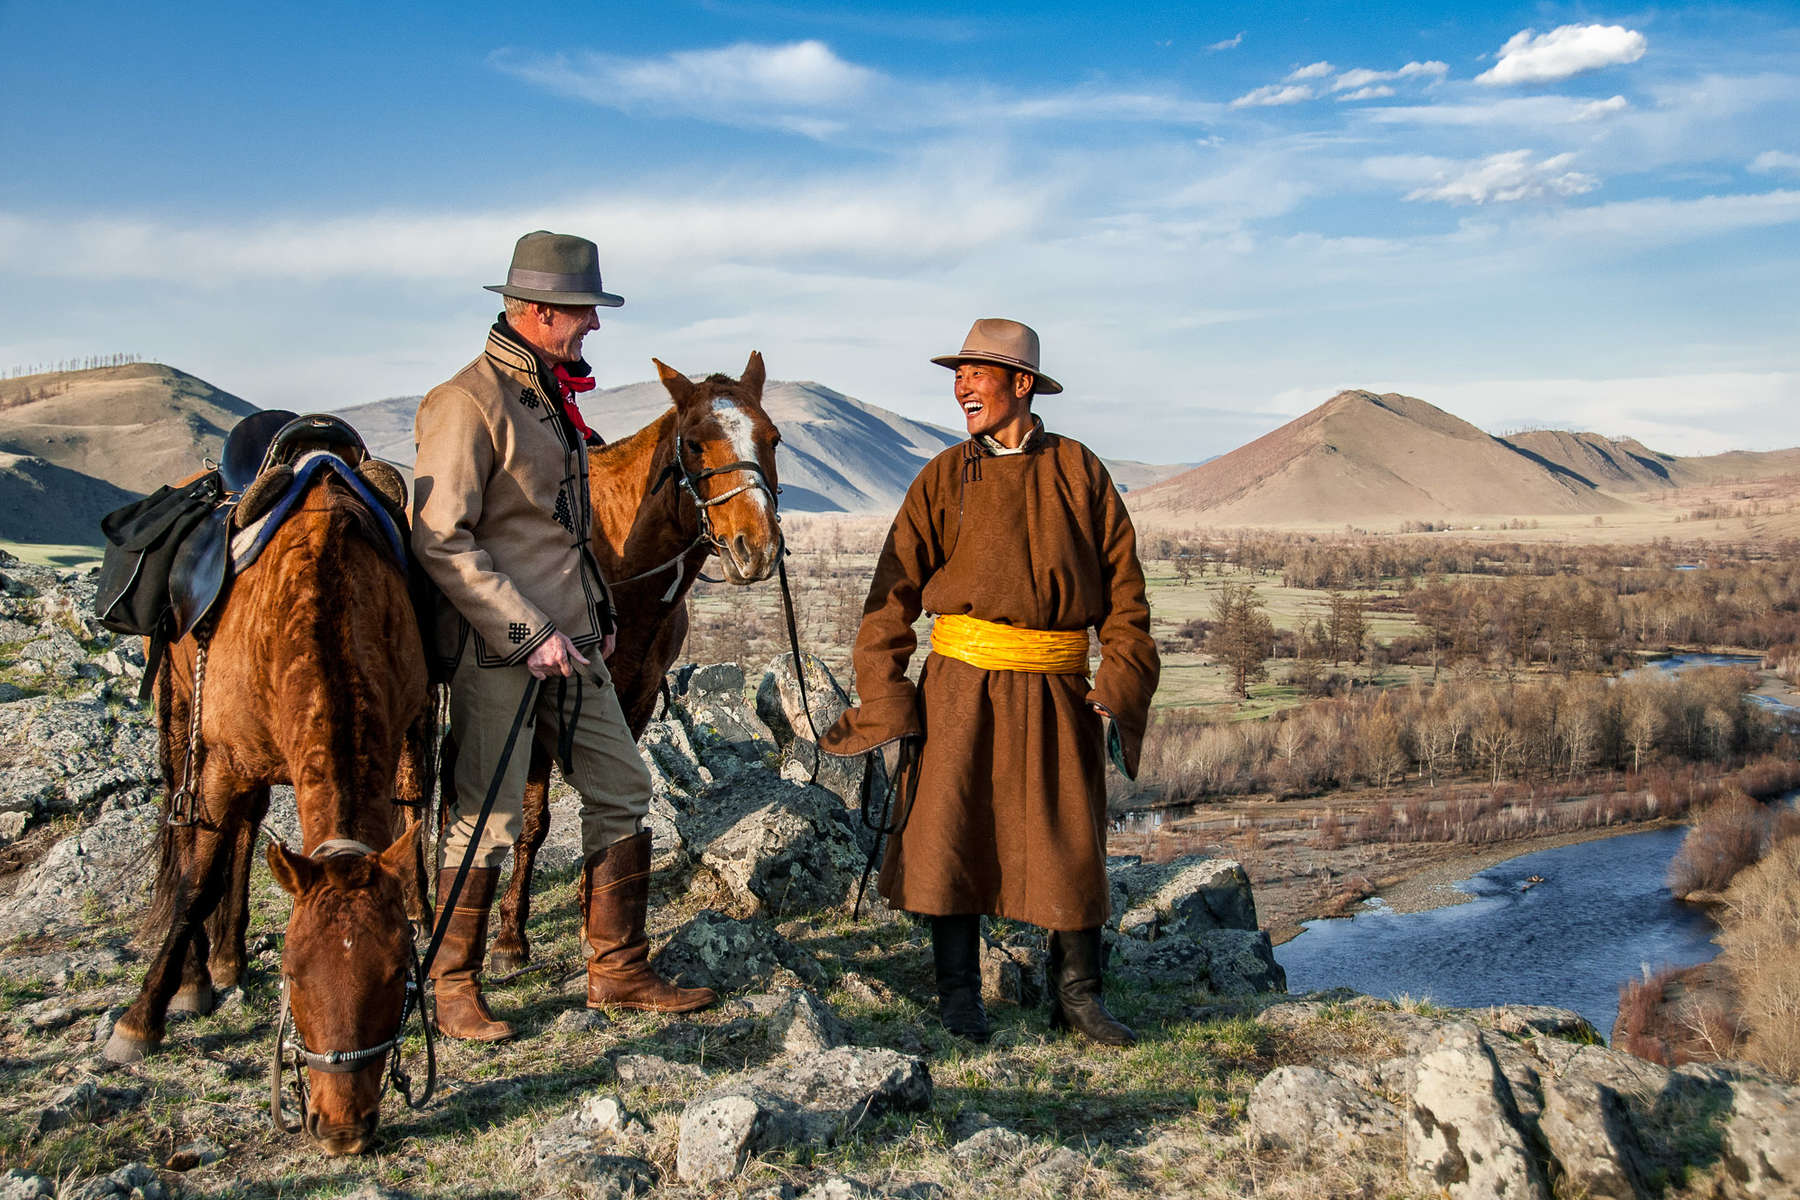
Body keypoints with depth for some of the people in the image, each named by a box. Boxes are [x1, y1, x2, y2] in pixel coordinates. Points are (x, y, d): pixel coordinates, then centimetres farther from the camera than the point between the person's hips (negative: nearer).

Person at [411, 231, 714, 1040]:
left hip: (570, 644, 9)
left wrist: (594, 614, 15)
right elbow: (440, 542, -20)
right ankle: (453, 989, 20)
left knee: (622, 792, 11)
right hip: (498, 650, -9)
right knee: (487, 820, 1)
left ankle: (618, 971, 23)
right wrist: (527, 632, -21)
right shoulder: (468, 403, -15)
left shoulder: (550, 395, 13)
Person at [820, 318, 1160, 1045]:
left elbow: (1123, 587, 6)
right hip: (962, 686, 0)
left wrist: (1119, 692, -3)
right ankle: (958, 996, 17)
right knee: (950, 833, 1)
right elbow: (893, 594, 0)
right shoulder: (944, 480, 2)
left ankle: (1076, 994, 22)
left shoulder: (1080, 472, 4)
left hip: (1056, 692, 1)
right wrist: (884, 705, -6)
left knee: (1071, 842, 4)